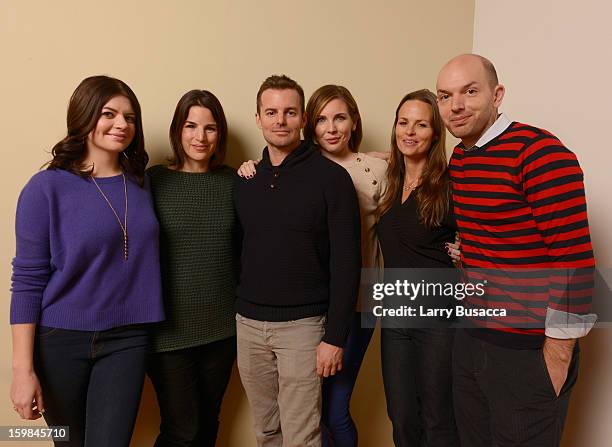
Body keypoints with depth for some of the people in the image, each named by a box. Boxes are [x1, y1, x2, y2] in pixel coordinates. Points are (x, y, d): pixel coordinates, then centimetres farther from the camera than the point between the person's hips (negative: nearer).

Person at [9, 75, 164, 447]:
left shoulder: (141, 184, 2)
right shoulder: (48, 187, -10)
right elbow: (28, 280, -10)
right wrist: (23, 369, -12)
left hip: (127, 340, 2)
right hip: (59, 341, -2)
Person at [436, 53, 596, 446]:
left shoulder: (540, 153, -18)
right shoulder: (458, 159, 7)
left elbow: (573, 260, -20)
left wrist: (557, 357, -16)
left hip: (530, 354, -7)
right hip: (471, 340, 7)